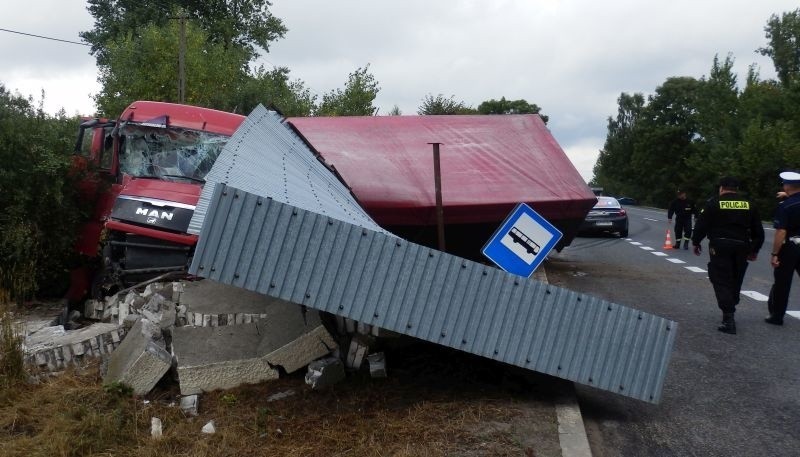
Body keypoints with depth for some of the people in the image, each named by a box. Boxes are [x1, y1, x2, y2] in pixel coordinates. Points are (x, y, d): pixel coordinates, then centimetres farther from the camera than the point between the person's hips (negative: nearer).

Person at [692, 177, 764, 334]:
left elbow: (701, 225, -4)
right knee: (735, 281, 16)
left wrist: (696, 242, 10)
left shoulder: (713, 203, -2)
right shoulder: (748, 205, 9)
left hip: (720, 247, -4)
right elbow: (758, 231, 13)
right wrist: (754, 250, 24)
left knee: (722, 281, -4)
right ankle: (729, 311, 25)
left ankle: (729, 319, -13)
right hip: (741, 247, 4)